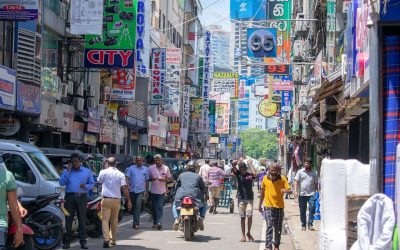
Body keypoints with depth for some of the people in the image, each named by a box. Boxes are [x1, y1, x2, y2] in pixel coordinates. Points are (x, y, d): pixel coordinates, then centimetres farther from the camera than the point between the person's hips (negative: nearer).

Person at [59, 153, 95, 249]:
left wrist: (86, 186, -9)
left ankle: (83, 241, 3)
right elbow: (61, 183, 0)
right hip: (70, 197, 0)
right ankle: (67, 241, 6)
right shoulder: (67, 171, 12)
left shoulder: (87, 171, 11)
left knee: (82, 219, -1)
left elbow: (92, 183, 12)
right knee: (68, 219, 0)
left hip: (82, 197, 0)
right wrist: (67, 172, -8)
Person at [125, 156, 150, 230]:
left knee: (138, 206, -16)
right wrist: (128, 185, -18)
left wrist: (146, 191, 11)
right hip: (132, 190, 1)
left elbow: (147, 181, 14)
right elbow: (127, 178, -1)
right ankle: (135, 222, 26)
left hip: (141, 191, -1)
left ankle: (136, 223, -19)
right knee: (133, 207, 10)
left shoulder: (146, 169, 9)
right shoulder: (131, 168, 4)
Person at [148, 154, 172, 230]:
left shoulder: (166, 168, 0)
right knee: (154, 207, 9)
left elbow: (169, 178, 7)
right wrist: (151, 179, -14)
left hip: (162, 190, -2)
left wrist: (164, 179, -13)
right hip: (153, 190, 2)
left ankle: (159, 222, -16)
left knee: (160, 207, -11)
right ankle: (155, 222, 22)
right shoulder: (151, 168, 2)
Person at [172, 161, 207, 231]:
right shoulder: (198, 177, 12)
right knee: (203, 205, 26)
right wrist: (204, 193, 32)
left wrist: (176, 195, 34)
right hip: (195, 197, -1)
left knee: (175, 205, 31)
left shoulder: (181, 175, 15)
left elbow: (176, 187, 20)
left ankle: (176, 219, 4)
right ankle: (201, 219, -2)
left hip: (182, 196, 1)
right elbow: (204, 189, 13)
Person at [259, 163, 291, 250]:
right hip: (268, 206, -1)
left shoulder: (282, 179, -4)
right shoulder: (265, 178, 0)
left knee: (278, 228, 10)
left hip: (279, 206, 1)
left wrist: (285, 190, -31)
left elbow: (289, 190, -6)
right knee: (269, 226, -12)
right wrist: (260, 205, 17)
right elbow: (262, 192, 12)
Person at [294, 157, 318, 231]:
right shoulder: (300, 172, 6)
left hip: (311, 194, 0)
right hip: (302, 194, 0)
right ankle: (303, 225, 15)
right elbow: (296, 182, 2)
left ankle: (310, 224, -3)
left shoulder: (313, 173, 10)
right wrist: (295, 191, -9)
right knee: (302, 211, 6)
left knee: (312, 209, -10)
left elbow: (316, 183, 14)